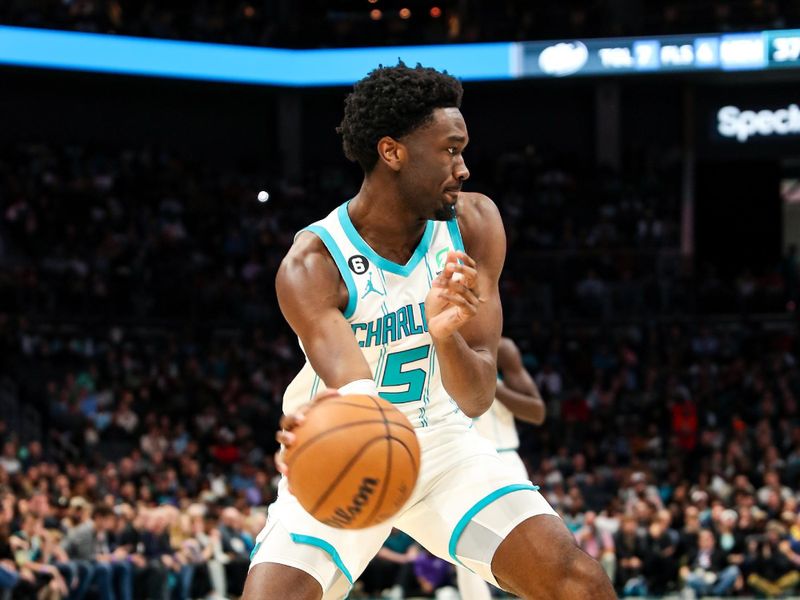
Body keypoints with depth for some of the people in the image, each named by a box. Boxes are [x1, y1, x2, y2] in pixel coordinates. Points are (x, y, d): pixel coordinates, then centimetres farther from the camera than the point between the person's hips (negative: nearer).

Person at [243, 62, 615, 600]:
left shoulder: (474, 224, -12)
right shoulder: (311, 265, -22)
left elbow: (478, 398, -18)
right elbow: (356, 394, -37)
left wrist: (446, 337, -42)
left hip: (441, 442, 3)